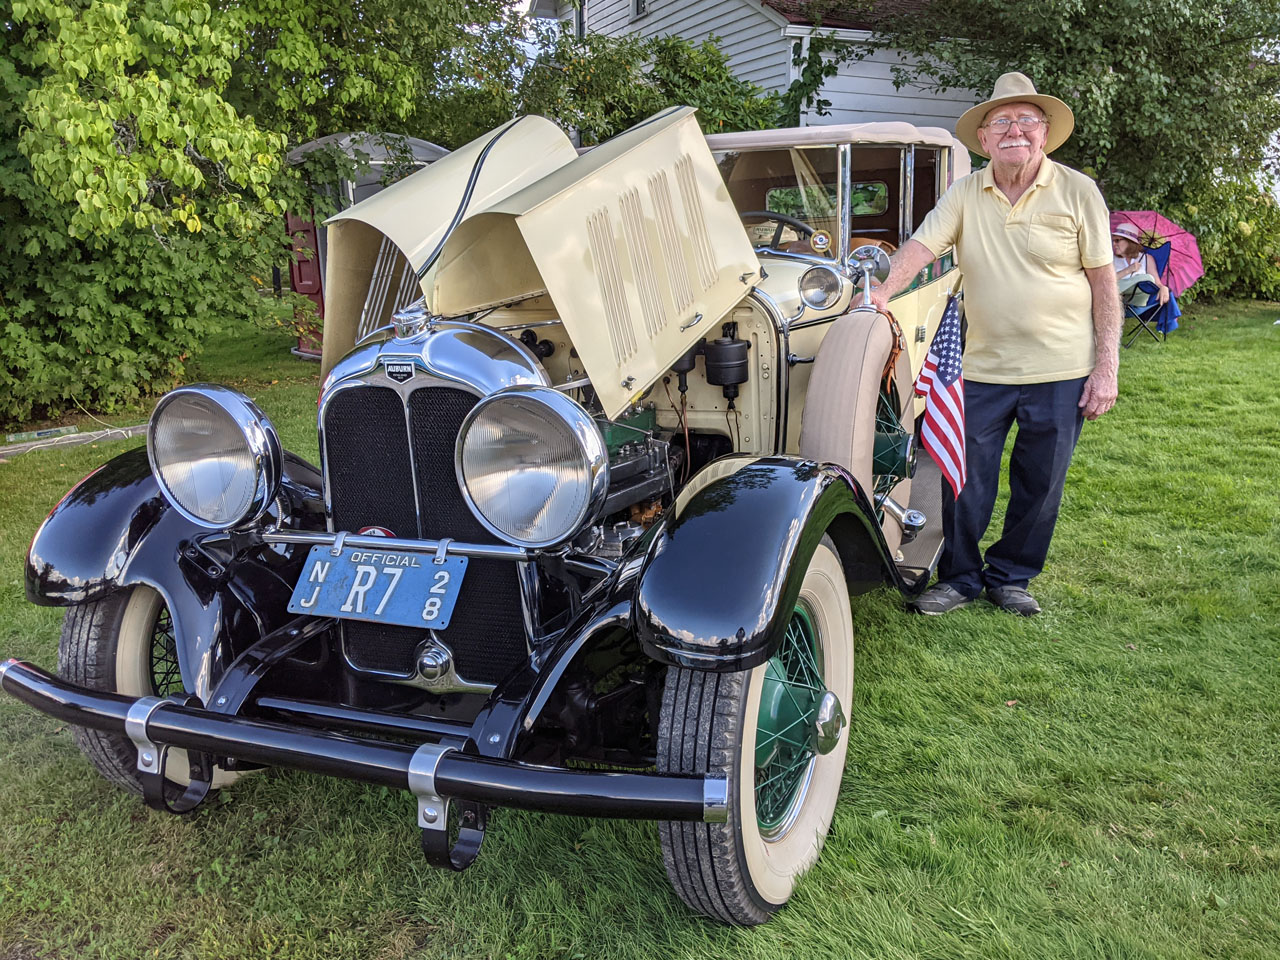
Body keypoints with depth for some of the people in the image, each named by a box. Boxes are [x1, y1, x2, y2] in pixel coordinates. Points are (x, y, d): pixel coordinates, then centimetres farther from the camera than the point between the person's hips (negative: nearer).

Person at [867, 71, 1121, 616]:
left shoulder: (1077, 192, -2)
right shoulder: (965, 194, 2)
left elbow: (1104, 281, -1)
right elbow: (921, 246, -7)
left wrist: (1107, 367, -6)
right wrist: (882, 292, -28)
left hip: (1060, 370, -1)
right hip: (983, 367, 1)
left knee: (1039, 487, 9)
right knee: (966, 482, 5)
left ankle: (1010, 577, 29)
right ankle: (961, 578, 25)